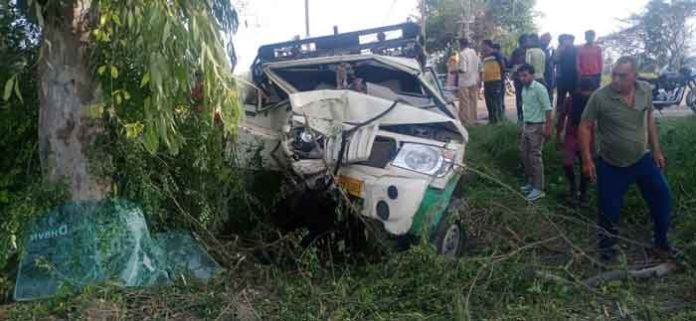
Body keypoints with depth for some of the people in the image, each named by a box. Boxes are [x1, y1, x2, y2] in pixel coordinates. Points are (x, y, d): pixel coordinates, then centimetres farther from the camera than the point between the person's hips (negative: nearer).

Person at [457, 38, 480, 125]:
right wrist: (479, 81, 16)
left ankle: (465, 120, 1)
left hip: (465, 82, -7)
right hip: (474, 81, 7)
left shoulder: (462, 54, -15)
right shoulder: (475, 52, 7)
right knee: (473, 101, 13)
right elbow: (479, 67, 10)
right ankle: (473, 119, 18)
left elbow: (463, 69, -21)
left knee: (465, 102, 0)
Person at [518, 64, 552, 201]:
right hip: (527, 126, 8)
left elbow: (547, 109, -17)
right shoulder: (524, 88, 9)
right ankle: (531, 182, 29)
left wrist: (548, 128, -20)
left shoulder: (539, 88, -16)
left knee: (535, 157, -5)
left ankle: (538, 189, 3)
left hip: (537, 127, -8)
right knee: (524, 154, 14)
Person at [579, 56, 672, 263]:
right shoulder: (600, 97, -20)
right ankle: (606, 249, 27)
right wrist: (587, 160, -13)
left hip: (643, 159, 4)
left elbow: (649, 118, 8)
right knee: (609, 211, 5)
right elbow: (585, 127, -12)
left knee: (662, 199, 10)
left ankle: (661, 243, 32)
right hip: (611, 166, -4)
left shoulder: (645, 90, -7)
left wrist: (656, 150, 10)